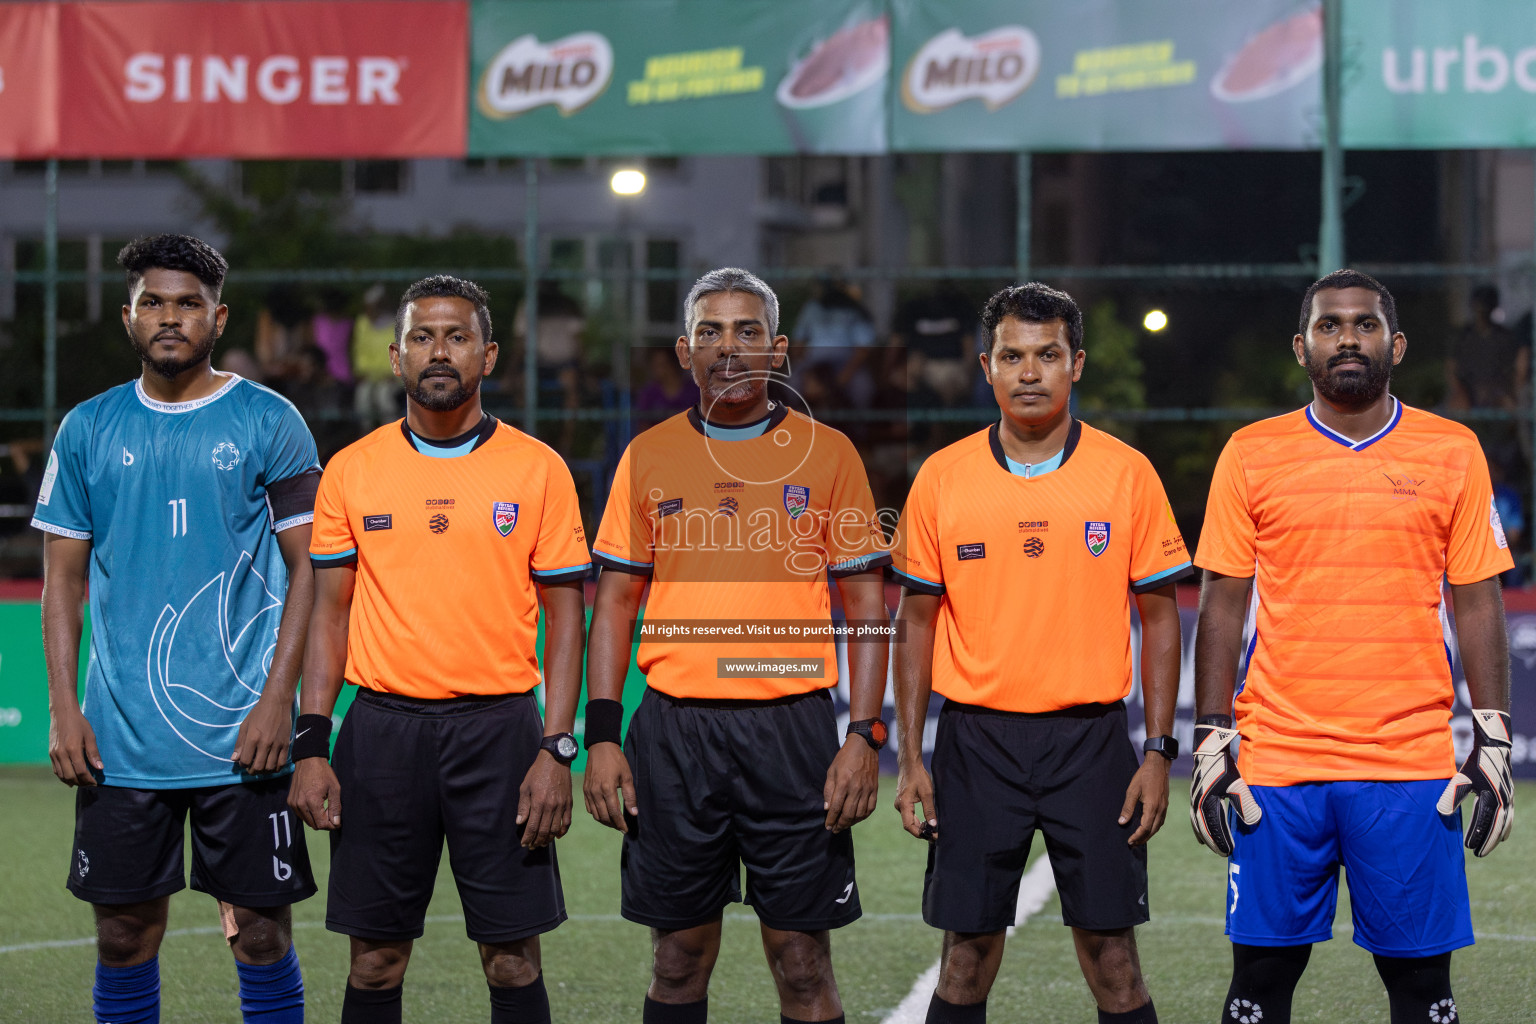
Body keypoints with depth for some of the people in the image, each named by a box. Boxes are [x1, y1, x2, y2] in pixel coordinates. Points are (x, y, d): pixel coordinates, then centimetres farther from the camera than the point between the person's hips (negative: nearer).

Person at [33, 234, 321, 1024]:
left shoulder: (269, 424, 1)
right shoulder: (87, 430, 8)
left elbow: (307, 569, 0)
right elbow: (63, 579, 10)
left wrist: (278, 699, -9)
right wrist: (63, 710, 1)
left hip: (240, 737, -2)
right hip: (119, 742, 2)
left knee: (260, 926, 1)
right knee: (124, 930, 5)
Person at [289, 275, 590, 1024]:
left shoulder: (537, 470, 2)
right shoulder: (352, 472, 6)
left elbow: (564, 616, 2)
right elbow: (330, 614, 9)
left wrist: (557, 749, -7)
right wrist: (310, 746, 0)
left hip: (499, 725, -1)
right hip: (383, 728, 1)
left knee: (513, 955, 0)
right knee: (376, 957, 3)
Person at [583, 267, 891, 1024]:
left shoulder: (828, 455, 3)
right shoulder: (649, 458, 8)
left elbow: (867, 606, 3)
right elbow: (614, 602, 9)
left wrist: (865, 737, -7)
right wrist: (601, 737, -1)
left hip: (792, 727, -1)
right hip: (675, 728, 1)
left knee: (802, 960, 0)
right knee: (679, 956, 6)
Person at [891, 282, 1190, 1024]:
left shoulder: (1127, 474, 0)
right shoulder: (941, 478, 2)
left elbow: (1160, 619, 4)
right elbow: (918, 623, 8)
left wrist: (1158, 751, -3)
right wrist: (910, 759, 2)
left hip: (1092, 739, -1)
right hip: (976, 739, 1)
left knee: (1110, 950, -1)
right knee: (967, 954, 4)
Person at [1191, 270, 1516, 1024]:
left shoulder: (1453, 452, 6)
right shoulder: (1251, 454, 5)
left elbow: (1477, 603, 7)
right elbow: (1222, 606, 6)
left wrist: (1492, 745, 0)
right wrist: (1210, 746, 0)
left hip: (1412, 765, 0)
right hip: (1276, 761, 0)